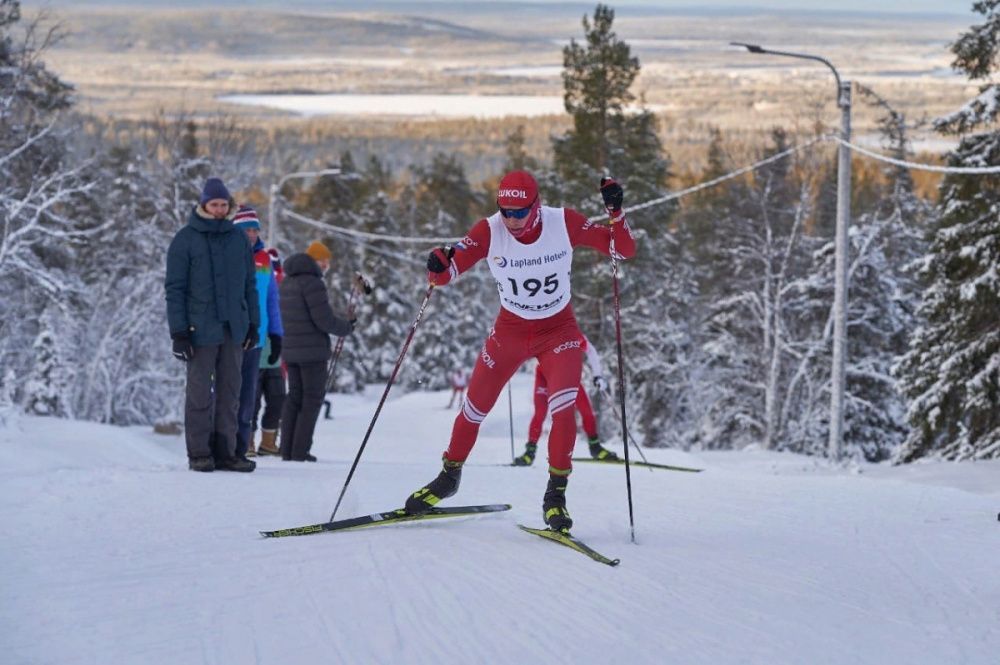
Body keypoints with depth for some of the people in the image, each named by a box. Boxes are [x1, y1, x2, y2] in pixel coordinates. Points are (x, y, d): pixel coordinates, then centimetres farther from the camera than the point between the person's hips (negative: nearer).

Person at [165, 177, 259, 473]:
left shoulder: (238, 238, 10)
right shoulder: (186, 240, -3)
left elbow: (249, 284, 16)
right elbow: (174, 288, -4)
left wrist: (253, 323, 10)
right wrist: (179, 332, -10)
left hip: (233, 328, 4)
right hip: (201, 329, -4)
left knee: (229, 393, 5)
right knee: (200, 393, -1)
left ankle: (225, 452, 9)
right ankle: (199, 453, 3)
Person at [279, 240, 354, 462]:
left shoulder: (287, 282, 14)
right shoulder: (312, 282, -15)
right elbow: (324, 319, -18)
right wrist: (347, 327, -2)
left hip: (290, 350, 8)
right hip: (313, 350, -8)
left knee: (294, 396, 14)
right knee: (312, 398, -1)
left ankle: (287, 449, 12)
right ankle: (300, 450, -5)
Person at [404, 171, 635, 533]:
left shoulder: (564, 223, -19)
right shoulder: (490, 231, -19)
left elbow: (624, 250, -16)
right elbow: (444, 274, -19)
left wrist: (616, 212, -34)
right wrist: (439, 265, -43)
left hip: (559, 330, -1)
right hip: (509, 329, 1)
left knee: (563, 408, -23)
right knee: (474, 409, 8)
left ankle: (555, 495, -9)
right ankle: (449, 476, 35)